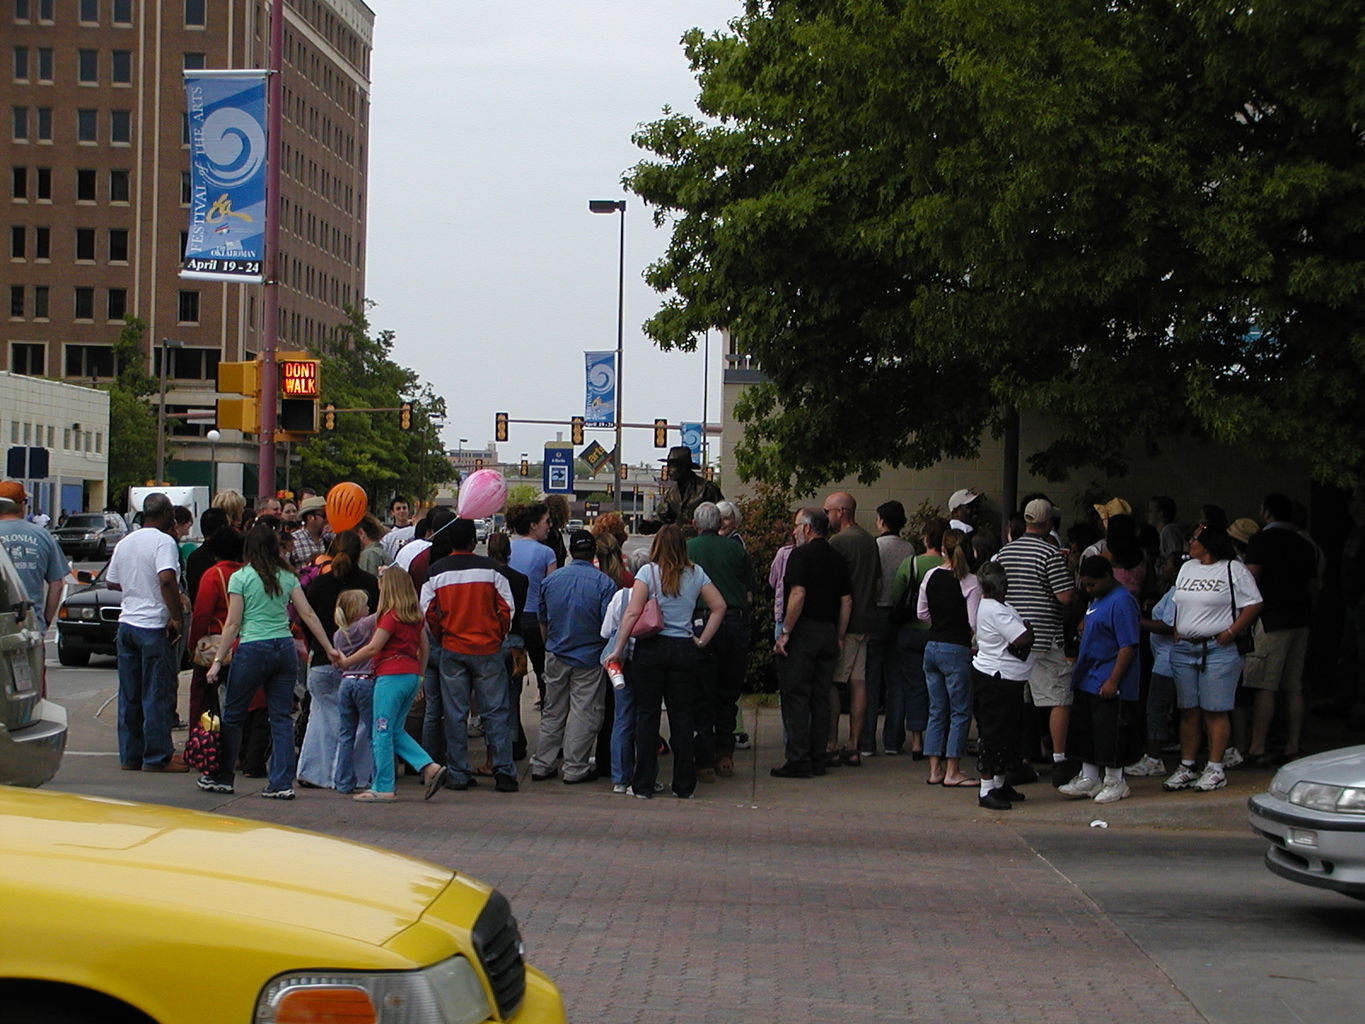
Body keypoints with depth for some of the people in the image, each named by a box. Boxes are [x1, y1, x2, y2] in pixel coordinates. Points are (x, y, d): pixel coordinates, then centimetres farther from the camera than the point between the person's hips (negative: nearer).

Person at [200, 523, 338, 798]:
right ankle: (282, 783, 1)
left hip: (253, 650, -4)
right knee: (281, 717, 5)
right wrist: (329, 648, 12)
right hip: (285, 649, 4)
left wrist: (218, 661, -2)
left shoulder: (240, 578, -3)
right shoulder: (287, 576, 9)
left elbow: (233, 623, -5)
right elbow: (308, 615, 7)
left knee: (232, 715, 10)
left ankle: (222, 778, 18)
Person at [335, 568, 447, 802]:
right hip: (412, 675, 8)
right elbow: (424, 648, 18)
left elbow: (373, 648, -11)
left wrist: (345, 662, -1)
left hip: (391, 675, -8)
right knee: (396, 731, 15)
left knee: (382, 732, -2)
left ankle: (383, 789, -1)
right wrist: (419, 673, 28)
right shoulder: (415, 616, 13)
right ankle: (430, 767, 0)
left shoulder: (390, 616, -10)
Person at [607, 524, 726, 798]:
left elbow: (632, 613, -9)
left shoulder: (648, 572, -4)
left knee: (647, 714, 4)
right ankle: (684, 785, 12)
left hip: (651, 649, -2)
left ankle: (643, 785, 6)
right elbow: (719, 606, 5)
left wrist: (618, 649, -6)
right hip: (684, 650, 2)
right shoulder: (696, 574, 5)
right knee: (682, 717, 8)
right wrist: (703, 640, 8)